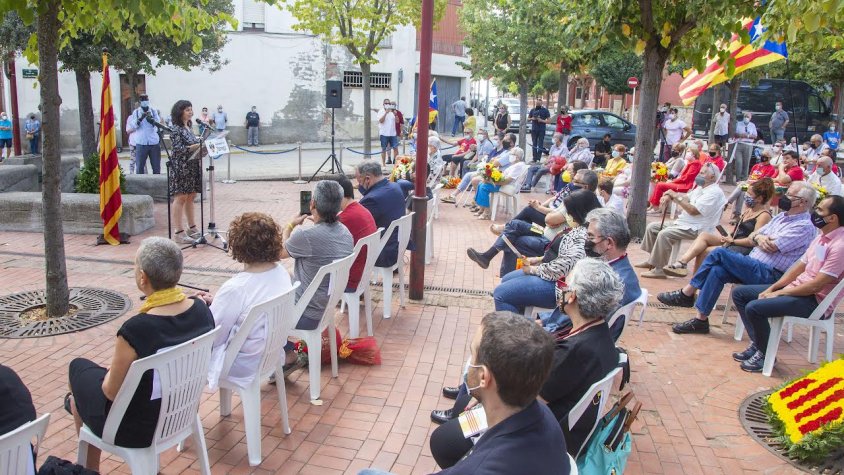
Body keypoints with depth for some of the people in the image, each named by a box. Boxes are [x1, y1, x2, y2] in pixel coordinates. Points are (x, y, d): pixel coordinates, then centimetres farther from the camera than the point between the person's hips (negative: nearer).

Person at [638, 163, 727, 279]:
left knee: (664, 234, -31)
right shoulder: (700, 187, 15)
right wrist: (670, 196, -2)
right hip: (682, 222, 11)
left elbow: (693, 211, -24)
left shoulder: (714, 192, -16)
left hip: (695, 229, -11)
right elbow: (686, 199, 18)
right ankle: (652, 260, 14)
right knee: (652, 227, 7)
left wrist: (677, 196, -18)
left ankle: (658, 270, -24)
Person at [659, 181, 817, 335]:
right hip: (753, 267, 8)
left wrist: (758, 236, 4)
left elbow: (771, 246, -17)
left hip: (769, 275, -8)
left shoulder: (804, 226, -7)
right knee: (717, 271, -19)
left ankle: (686, 294, -14)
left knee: (720, 253, -21)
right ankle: (701, 320, -17)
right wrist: (758, 237, -5)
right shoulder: (781, 216, 21)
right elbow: (751, 237, 19)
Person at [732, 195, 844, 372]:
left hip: (816, 301, -10)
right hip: (798, 288, 10)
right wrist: (772, 288, 1)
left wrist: (779, 293, -14)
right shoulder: (821, 238, 10)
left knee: (754, 307, -27)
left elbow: (816, 286, -23)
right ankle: (757, 344, 3)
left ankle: (765, 354, -4)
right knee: (740, 293, 4)